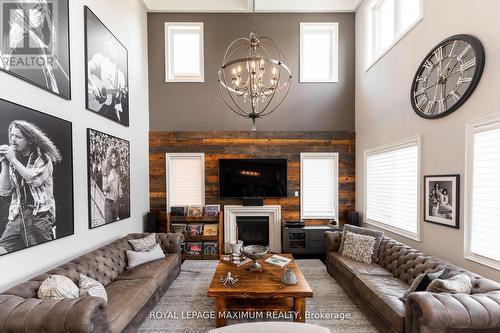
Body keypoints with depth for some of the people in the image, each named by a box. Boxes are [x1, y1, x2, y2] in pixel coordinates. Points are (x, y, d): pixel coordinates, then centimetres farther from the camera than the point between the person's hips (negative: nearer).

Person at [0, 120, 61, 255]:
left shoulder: (43, 158, 2)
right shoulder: (12, 161, 14)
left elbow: (35, 179, -15)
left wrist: (13, 160, -7)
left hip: (40, 215, -5)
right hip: (16, 216, 5)